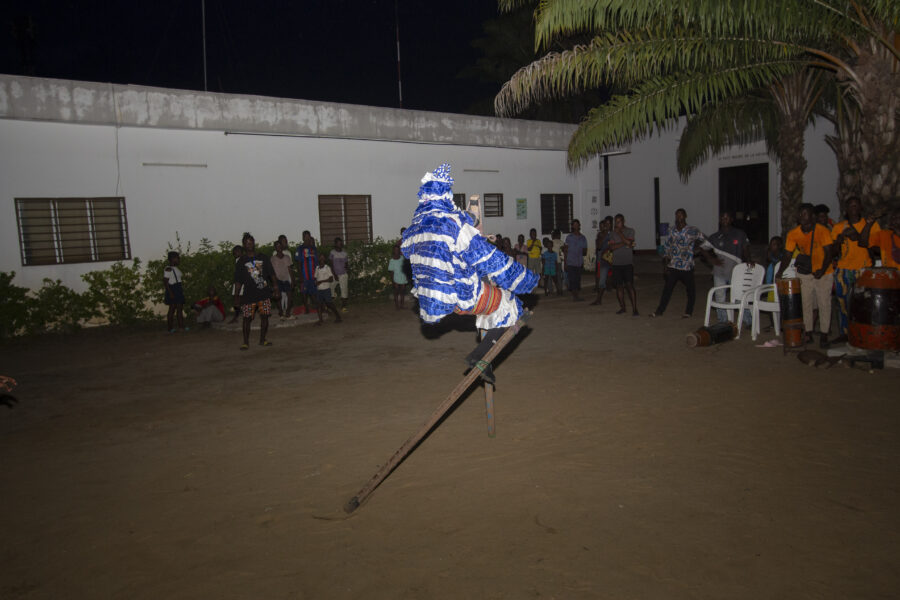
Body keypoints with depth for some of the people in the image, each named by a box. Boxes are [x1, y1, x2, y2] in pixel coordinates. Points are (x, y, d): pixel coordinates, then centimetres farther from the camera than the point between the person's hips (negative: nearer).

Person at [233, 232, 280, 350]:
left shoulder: (263, 258, 8)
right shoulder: (241, 262, 4)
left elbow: (272, 275, 11)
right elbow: (238, 281, 4)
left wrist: (276, 288, 6)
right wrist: (236, 295, 0)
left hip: (264, 293, 2)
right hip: (248, 295, -2)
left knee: (264, 316, 3)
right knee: (247, 318, -1)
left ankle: (262, 339, 17)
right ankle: (246, 342, 10)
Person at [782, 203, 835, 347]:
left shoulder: (823, 231, -15)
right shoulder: (793, 234, -7)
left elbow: (828, 253, -15)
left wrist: (822, 270, -30)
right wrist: (781, 271, -13)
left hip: (823, 274, -2)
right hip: (804, 274, 2)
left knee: (824, 304, 1)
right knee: (806, 304, 6)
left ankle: (824, 335, 12)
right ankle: (808, 333, 17)